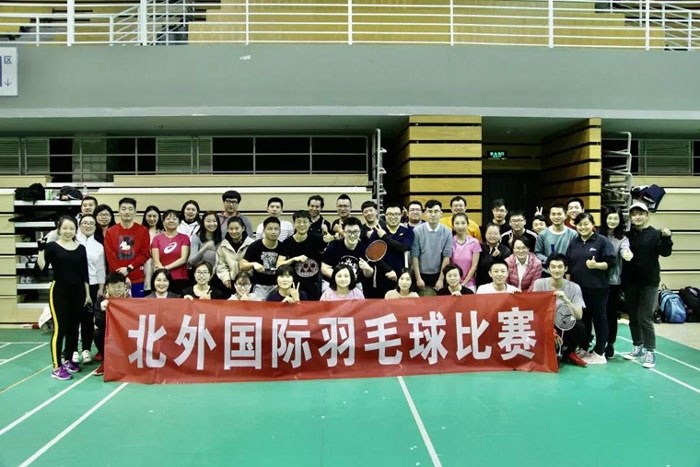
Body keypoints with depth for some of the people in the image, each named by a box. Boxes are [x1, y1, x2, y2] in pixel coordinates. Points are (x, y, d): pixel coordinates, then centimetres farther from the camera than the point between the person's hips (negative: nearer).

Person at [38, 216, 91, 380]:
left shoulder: (81, 248, 7)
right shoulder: (52, 246, -2)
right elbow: (42, 268, -13)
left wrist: (87, 294, 9)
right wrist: (41, 250, -23)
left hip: (78, 292, 4)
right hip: (59, 292, -4)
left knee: (73, 328, 12)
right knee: (59, 328, -6)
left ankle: (68, 360, 26)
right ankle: (57, 367, -1)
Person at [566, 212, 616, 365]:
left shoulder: (602, 241, -4)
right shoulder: (573, 243, 11)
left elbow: (610, 262, -8)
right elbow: (568, 265, 12)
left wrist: (596, 265, -25)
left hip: (597, 288, -5)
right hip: (578, 287, 5)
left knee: (599, 318, 4)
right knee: (582, 319, 12)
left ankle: (599, 353, 12)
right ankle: (583, 349, 22)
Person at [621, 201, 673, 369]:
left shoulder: (655, 234, -5)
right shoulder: (628, 235, 4)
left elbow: (665, 252, -15)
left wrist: (666, 238, -31)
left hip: (649, 282, -4)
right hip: (630, 282, 4)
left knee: (645, 317, -5)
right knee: (633, 317, 11)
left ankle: (650, 351, 5)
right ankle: (638, 347, 24)